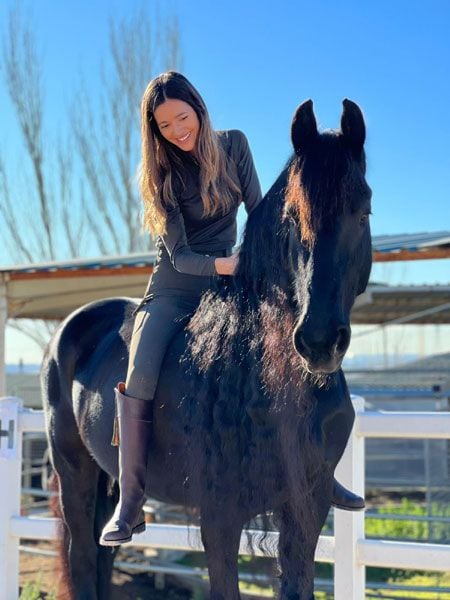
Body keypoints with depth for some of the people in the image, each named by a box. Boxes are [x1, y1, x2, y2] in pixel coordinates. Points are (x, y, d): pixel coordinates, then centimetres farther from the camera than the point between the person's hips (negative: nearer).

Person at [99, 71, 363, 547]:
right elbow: (180, 255, -13)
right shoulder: (159, 175, -6)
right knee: (139, 378, -23)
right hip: (174, 290, -3)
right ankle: (129, 503, -15)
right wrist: (226, 265, -31)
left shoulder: (233, 146, 1)